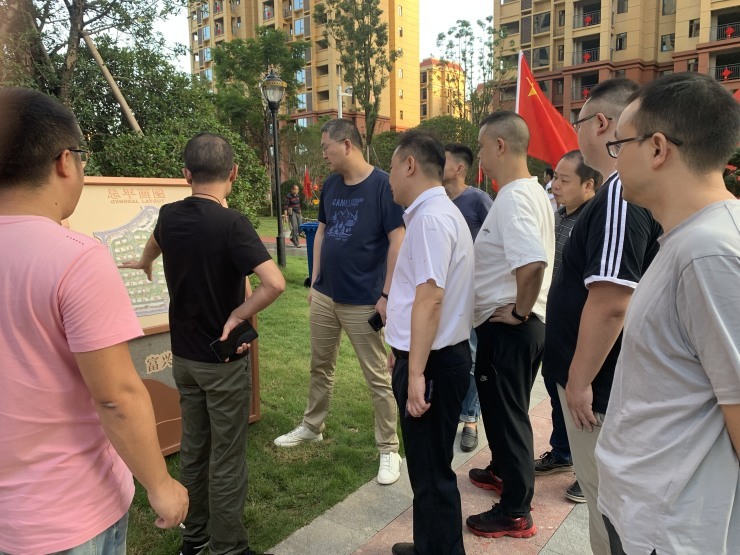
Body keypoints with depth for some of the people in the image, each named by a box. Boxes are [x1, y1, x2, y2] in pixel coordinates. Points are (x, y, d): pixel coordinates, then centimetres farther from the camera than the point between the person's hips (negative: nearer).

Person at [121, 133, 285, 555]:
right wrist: (237, 316, -16)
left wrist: (144, 263, 47)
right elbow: (275, 283, -32)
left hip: (183, 356, 7)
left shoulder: (169, 216, -1)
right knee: (226, 460, 7)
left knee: (193, 449, 20)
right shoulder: (231, 224, -21)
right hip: (223, 360, -6)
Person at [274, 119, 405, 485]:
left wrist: (386, 294, -17)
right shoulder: (330, 185, 7)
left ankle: (388, 449, 19)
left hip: (363, 301, -6)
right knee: (320, 366, 20)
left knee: (377, 377, 5)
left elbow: (397, 241, -15)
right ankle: (311, 427, 39)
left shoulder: (383, 185, -13)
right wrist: (315, 281, 11)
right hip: (324, 296, 7)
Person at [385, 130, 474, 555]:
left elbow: (429, 299, -26)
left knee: (432, 471, 5)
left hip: (432, 362, -11)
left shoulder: (431, 218, -18)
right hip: (430, 355, 11)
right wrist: (403, 350, 24)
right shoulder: (435, 212, 15)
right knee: (428, 464, 22)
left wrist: (416, 374, -26)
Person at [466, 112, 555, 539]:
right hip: (516, 325, 10)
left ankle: (516, 513, 20)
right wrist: (524, 310, 16)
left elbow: (533, 264, -37)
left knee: (506, 412, 4)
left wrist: (519, 311, -22)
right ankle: (503, 472, 46)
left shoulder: (513, 198, -22)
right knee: (504, 408, 25)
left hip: (508, 328, -10)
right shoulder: (532, 191, 10)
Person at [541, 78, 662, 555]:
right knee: (608, 499, 24)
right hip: (608, 379, 10)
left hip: (601, 386, -10)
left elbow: (610, 302, -30)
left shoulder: (621, 193, -23)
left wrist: (579, 380, -20)